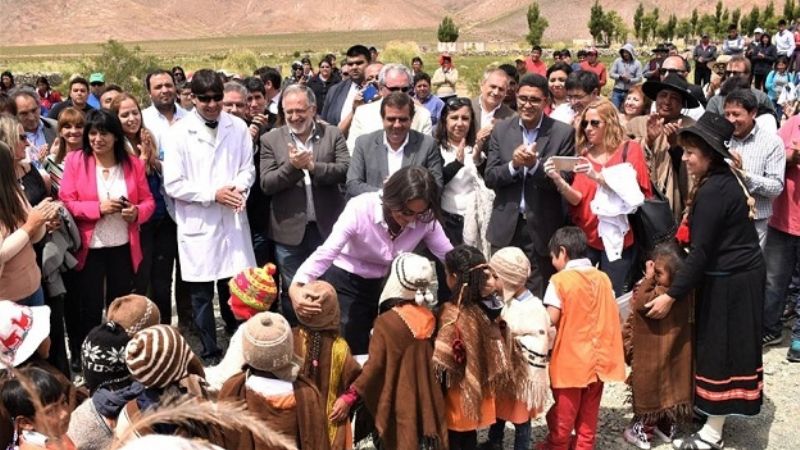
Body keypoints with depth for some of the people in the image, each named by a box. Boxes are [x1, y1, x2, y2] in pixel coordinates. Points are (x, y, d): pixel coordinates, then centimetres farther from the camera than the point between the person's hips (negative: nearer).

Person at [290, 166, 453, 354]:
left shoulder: (425, 219, -18)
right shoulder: (361, 208, -29)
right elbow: (326, 252, -34)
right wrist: (296, 287, -49)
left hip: (385, 286, 4)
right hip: (345, 283, -3)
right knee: (352, 352, -1)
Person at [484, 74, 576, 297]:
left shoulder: (563, 133, -4)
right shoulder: (502, 129, 4)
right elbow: (489, 178, 1)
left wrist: (535, 164, -22)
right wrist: (513, 165, -18)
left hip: (542, 228, -2)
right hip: (506, 226, 3)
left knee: (537, 296, 6)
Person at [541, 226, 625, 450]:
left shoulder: (560, 280, -14)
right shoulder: (603, 278, 3)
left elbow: (551, 319, -18)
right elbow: (614, 314, 5)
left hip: (570, 359, -5)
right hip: (597, 357, 5)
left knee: (564, 412, 11)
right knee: (589, 413, 15)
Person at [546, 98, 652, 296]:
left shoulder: (630, 149, -2)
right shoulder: (584, 155, 7)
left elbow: (630, 191, -13)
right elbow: (577, 199, -3)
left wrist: (598, 177, -26)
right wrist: (558, 180, -21)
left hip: (617, 237, -3)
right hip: (586, 237, 3)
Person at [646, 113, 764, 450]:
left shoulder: (713, 191, -22)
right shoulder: (725, 179, 8)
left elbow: (701, 251, -23)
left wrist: (671, 296, -21)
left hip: (728, 282, -9)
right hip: (739, 274, 9)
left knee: (719, 350, -1)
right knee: (726, 347, 17)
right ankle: (714, 415, 30)